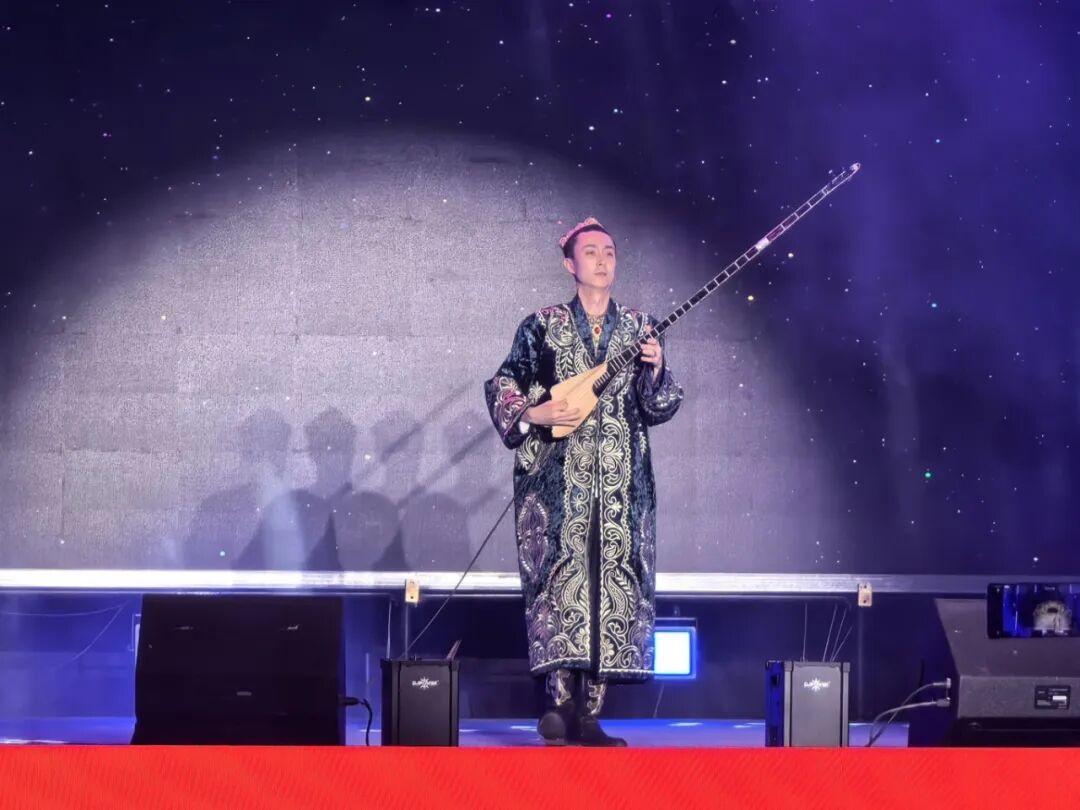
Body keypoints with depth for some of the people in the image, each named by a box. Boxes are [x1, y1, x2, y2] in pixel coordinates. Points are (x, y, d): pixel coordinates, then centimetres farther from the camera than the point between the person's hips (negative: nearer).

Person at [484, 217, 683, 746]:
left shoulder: (640, 328, 12)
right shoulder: (542, 327, 6)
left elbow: (658, 408, 11)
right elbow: (501, 387, 8)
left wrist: (655, 371, -8)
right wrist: (533, 415, -8)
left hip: (622, 487, 2)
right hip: (558, 481, -2)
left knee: (613, 587, -3)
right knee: (561, 578, -13)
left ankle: (589, 712, 0)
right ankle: (560, 702, -12)